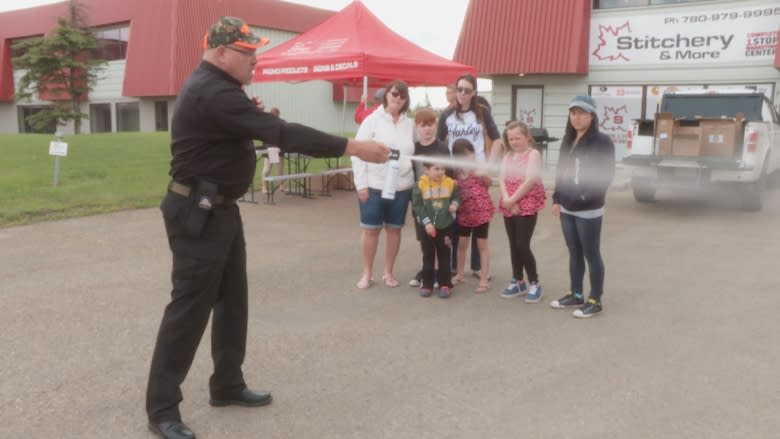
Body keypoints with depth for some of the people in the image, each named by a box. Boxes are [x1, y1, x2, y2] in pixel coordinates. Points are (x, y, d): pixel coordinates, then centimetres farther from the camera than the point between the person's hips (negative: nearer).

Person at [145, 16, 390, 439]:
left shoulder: (214, 88, 12)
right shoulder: (210, 92, -23)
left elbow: (241, 130, 20)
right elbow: (281, 133, -30)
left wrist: (253, 115, -1)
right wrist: (353, 147, -30)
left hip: (220, 209, 10)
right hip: (197, 213, -10)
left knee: (232, 298, 14)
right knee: (190, 306, -5)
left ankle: (227, 384, 27)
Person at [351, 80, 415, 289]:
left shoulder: (410, 124, 7)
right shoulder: (372, 120, -3)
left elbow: (415, 154, 11)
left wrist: (415, 181, 5)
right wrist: (361, 184, -10)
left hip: (402, 186, 3)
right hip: (374, 185, -3)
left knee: (394, 229, 10)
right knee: (371, 229, 4)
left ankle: (388, 272, 23)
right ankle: (367, 273, 18)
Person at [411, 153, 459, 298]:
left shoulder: (450, 183, -6)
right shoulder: (420, 185, -11)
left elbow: (456, 197, 8)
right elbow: (417, 206, -10)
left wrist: (455, 204, -15)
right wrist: (426, 222, -16)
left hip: (445, 227, 1)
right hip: (427, 228, -1)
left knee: (444, 257, 9)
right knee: (428, 257, 10)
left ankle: (445, 284, 18)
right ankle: (427, 285, 20)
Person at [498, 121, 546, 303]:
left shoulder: (533, 154, -6)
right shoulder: (508, 156, 13)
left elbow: (530, 181, -16)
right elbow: (502, 179, 2)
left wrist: (513, 200, -13)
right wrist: (507, 200, -13)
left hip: (527, 206, -6)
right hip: (509, 206, 6)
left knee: (523, 245, -9)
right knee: (513, 245, 12)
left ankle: (534, 283, 6)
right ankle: (518, 281, 23)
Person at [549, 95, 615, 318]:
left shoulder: (602, 141, -10)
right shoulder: (567, 141, 12)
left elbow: (606, 174, -15)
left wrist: (589, 196, -21)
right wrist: (557, 199, 10)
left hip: (589, 210, -7)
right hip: (567, 208, 7)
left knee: (591, 255, 2)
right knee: (574, 253, 15)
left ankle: (595, 300, 13)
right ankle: (576, 294, 27)